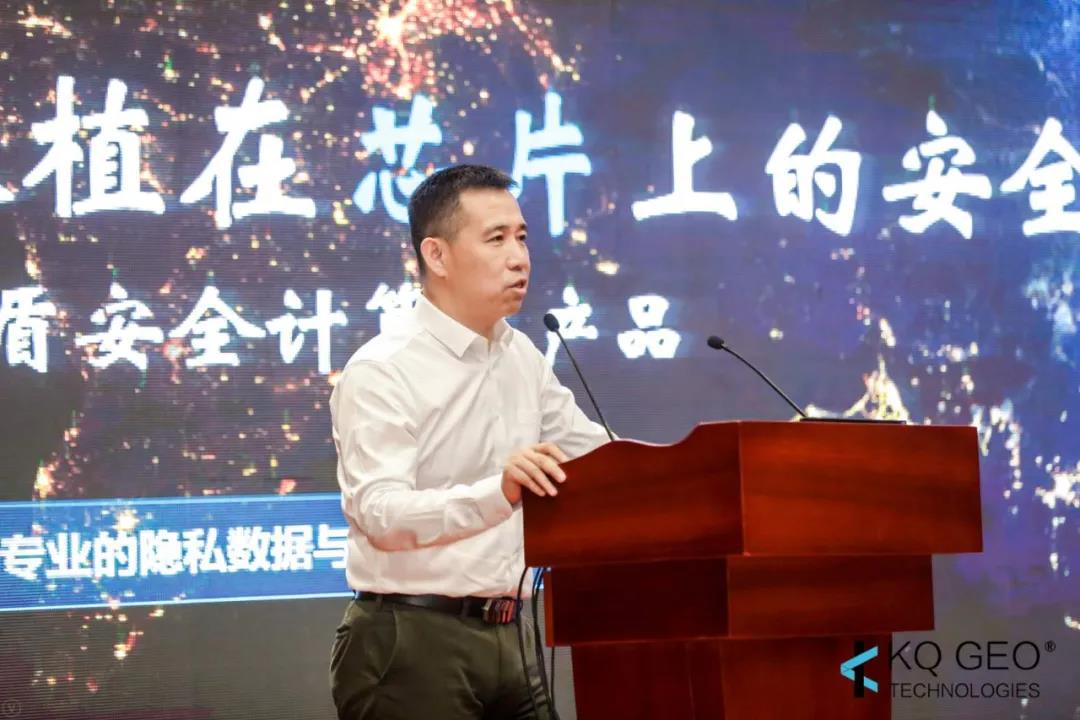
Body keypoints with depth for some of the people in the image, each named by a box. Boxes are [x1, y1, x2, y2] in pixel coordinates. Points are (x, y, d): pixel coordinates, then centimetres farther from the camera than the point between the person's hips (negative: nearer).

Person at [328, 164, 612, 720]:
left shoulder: (521, 358, 11)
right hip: (413, 644, -7)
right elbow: (380, 514, -24)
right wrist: (498, 493, -39)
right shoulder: (381, 372, -12)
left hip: (508, 637, 7)